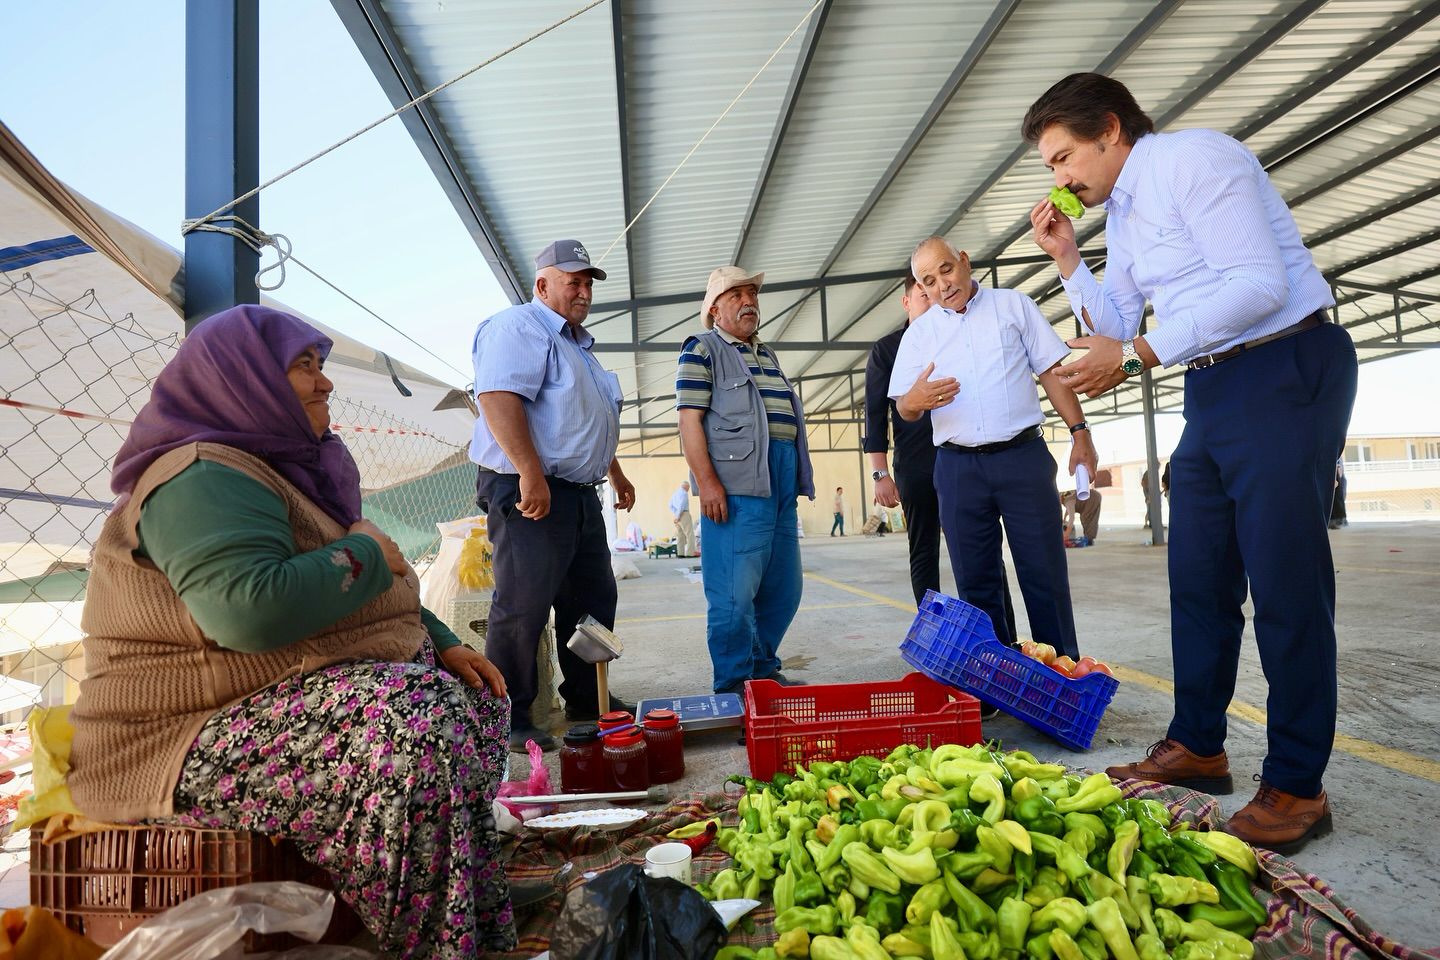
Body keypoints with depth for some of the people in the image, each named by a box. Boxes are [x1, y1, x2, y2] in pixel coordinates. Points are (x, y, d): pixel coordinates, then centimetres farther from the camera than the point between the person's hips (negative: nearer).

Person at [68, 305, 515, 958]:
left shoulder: (289, 471, 16)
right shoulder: (204, 477, -16)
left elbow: (376, 603, 21)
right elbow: (252, 609, -35)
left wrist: (442, 645, 4)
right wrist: (363, 553, -17)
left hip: (308, 694, 11)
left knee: (472, 700, 7)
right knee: (418, 736, -31)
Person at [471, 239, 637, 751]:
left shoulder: (578, 345, 24)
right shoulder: (518, 327, -7)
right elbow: (498, 397, -23)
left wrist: (616, 475, 33)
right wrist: (531, 473, -29)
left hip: (581, 494, 10)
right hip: (532, 493, -10)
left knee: (592, 600, 15)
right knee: (522, 608, -5)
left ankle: (586, 699, 28)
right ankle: (509, 719, 5)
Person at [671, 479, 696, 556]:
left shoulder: (674, 494, 18)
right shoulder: (684, 493, -8)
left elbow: (671, 506, 13)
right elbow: (681, 505, -18)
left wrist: (676, 515, 5)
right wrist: (678, 516, -14)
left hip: (677, 516, 8)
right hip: (684, 514, -8)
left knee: (680, 535, 9)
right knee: (690, 534, -6)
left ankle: (680, 553, 7)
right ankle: (690, 553, -11)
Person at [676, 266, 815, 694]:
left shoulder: (767, 355, 25)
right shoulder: (702, 349, 2)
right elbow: (689, 419, -7)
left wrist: (799, 480, 21)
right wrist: (707, 481, -17)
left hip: (782, 482, 8)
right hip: (736, 485, -8)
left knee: (784, 588, 11)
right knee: (734, 592, -7)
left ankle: (763, 668, 25)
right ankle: (734, 684, 5)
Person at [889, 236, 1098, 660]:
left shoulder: (1013, 305, 9)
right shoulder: (919, 331, 11)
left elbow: (1051, 372, 8)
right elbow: (904, 408, 7)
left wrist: (1079, 432, -1)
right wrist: (915, 400, -18)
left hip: (1023, 455, -1)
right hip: (958, 467, 2)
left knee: (1045, 573, -1)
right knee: (976, 581, 6)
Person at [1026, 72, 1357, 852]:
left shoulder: (1194, 159, -11)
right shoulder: (1120, 213, 16)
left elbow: (1261, 283, -21)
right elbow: (1113, 325, 17)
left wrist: (1138, 353, -22)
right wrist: (1067, 259, 7)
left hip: (1286, 369, -9)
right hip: (1212, 387, 9)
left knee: (1285, 584, -6)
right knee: (1198, 576, 10)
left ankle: (1296, 787, 5)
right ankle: (1196, 745, 22)